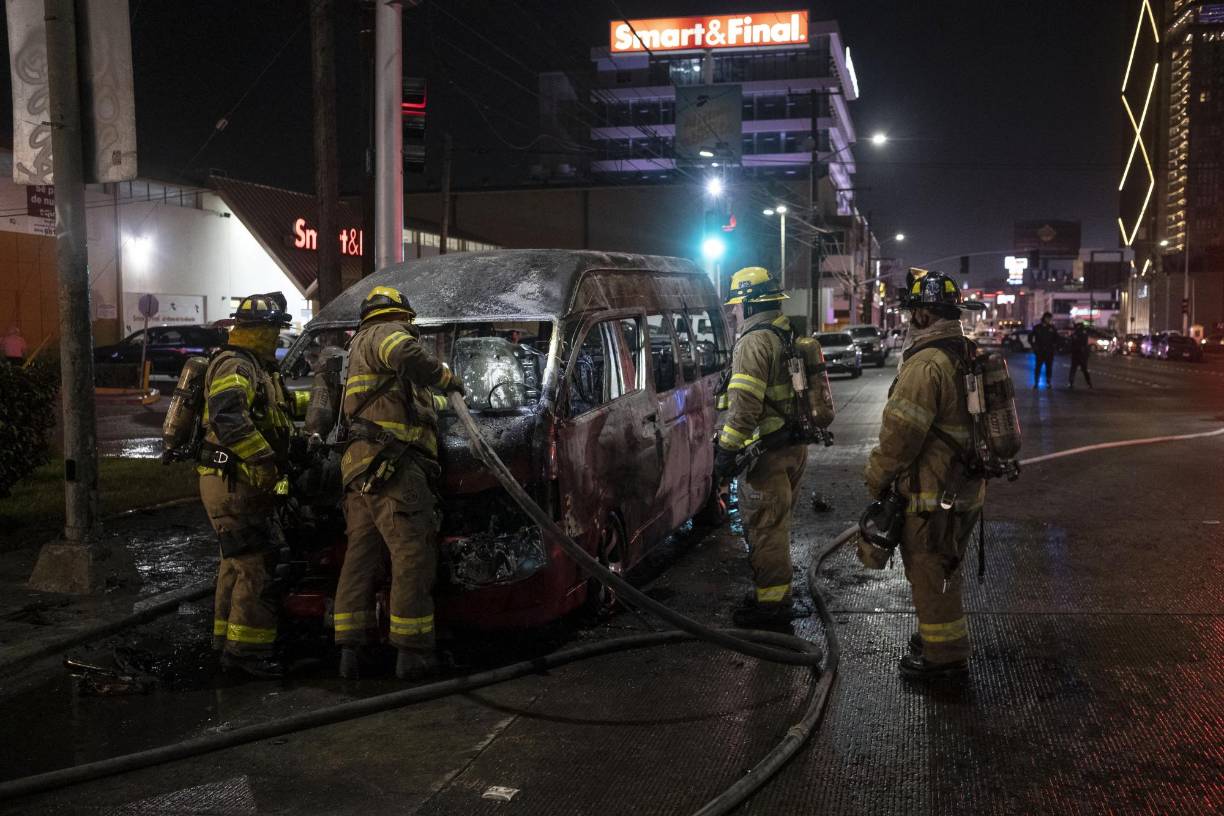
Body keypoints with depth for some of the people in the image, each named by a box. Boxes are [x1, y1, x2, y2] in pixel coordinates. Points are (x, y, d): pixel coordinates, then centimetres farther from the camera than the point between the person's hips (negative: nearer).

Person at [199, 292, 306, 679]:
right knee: (254, 565, -9)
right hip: (232, 483, -11)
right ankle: (248, 648, -4)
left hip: (241, 483, 11)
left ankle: (228, 642, 28)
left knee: (238, 564, 18)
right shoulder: (234, 365, -15)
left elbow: (276, 403, 36)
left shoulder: (254, 368, 18)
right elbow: (228, 417, -31)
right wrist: (264, 460, -31)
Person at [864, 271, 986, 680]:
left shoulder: (926, 365, -23)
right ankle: (940, 634, 39)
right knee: (944, 570, 23)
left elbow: (899, 434, -23)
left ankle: (944, 654, 15)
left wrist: (876, 477, -8)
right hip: (965, 488, 10)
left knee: (929, 573, 4)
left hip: (932, 495, -10)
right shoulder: (969, 356, 9)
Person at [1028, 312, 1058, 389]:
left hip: (1049, 352, 1)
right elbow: (1030, 337, 9)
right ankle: (1036, 383, 7)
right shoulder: (1037, 327, 1)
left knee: (1049, 368, 4)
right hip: (1039, 352, -1)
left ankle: (1049, 383, 11)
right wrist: (1034, 346, 1)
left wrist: (1055, 346, 5)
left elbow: (1056, 338, 16)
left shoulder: (1052, 328, 5)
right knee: (1038, 367, 0)